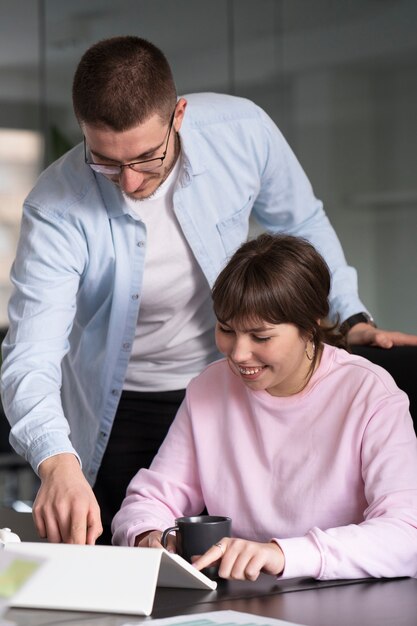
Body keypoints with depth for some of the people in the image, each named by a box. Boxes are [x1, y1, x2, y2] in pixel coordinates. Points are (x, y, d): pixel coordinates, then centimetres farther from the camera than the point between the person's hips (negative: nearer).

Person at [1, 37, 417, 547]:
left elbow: (301, 223, 3)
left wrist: (353, 318, -5)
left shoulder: (242, 132, -19)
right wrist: (57, 463, -50)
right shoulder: (56, 210, -26)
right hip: (117, 412, -2)